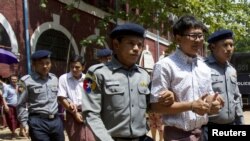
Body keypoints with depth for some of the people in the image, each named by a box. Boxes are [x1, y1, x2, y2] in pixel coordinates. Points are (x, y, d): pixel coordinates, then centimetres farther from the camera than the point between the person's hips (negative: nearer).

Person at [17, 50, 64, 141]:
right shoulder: (27, 81, -5)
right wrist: (24, 122, -7)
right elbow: (21, 104, -3)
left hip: (56, 120, 6)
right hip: (38, 122, -5)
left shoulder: (54, 79, 12)